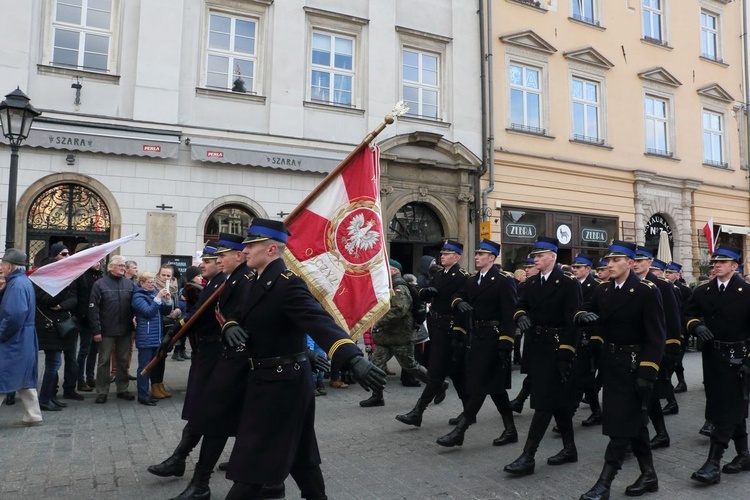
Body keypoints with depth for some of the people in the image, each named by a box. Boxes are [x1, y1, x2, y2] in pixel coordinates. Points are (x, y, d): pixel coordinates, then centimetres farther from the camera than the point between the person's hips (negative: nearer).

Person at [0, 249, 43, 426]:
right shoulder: (23, 281, 13)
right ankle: (33, 416, 21)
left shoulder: (17, 285, -19)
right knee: (25, 380, 14)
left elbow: (15, 315, -28)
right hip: (22, 342, 10)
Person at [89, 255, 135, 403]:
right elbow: (93, 309, -9)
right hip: (107, 330, -3)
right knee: (104, 361, 6)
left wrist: (133, 327, 4)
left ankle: (122, 389, 23)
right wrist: (96, 330, -13)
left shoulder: (129, 283, 6)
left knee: (123, 361, 12)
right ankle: (102, 392, 16)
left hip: (125, 330, 4)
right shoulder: (100, 284, -6)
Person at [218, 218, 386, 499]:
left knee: (252, 459, 1)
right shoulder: (259, 281, 8)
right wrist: (230, 327, -13)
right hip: (269, 379, 9)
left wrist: (353, 359, -50)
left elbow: (320, 321, -35)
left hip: (280, 382, -9)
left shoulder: (287, 282, -22)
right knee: (299, 451, 21)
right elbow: (240, 315, 13)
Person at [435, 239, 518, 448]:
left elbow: (509, 314, -16)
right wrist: (459, 302, -11)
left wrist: (505, 345, -21)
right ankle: (510, 430, 25)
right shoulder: (471, 280, 14)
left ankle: (460, 431, -3)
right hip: (475, 337, 8)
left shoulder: (504, 280, -10)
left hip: (492, 338, -8)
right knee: (495, 385, 13)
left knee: (479, 384, -6)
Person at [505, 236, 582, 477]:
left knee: (544, 401, -6)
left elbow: (572, 321, -15)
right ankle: (569, 448, 29)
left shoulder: (568, 283, -11)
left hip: (556, 348, -7)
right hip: (537, 347, 7)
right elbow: (521, 306, 8)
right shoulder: (531, 283, 10)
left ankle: (528, 457, -4)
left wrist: (565, 355, -20)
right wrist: (521, 316, -18)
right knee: (558, 399, 16)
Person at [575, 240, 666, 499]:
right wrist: (583, 315, -16)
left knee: (622, 423, -4)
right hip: (611, 362, 7)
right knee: (634, 420, 17)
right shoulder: (603, 291, 7)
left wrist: (647, 372, -20)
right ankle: (648, 475, 31)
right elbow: (582, 313, 10)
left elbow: (656, 336, -16)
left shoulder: (647, 291, -13)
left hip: (634, 364, -7)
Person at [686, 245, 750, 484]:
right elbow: (690, 314, 14)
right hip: (712, 356, 5)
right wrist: (697, 326, -9)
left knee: (729, 409, -4)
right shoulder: (702, 291, 6)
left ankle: (713, 462, -4)